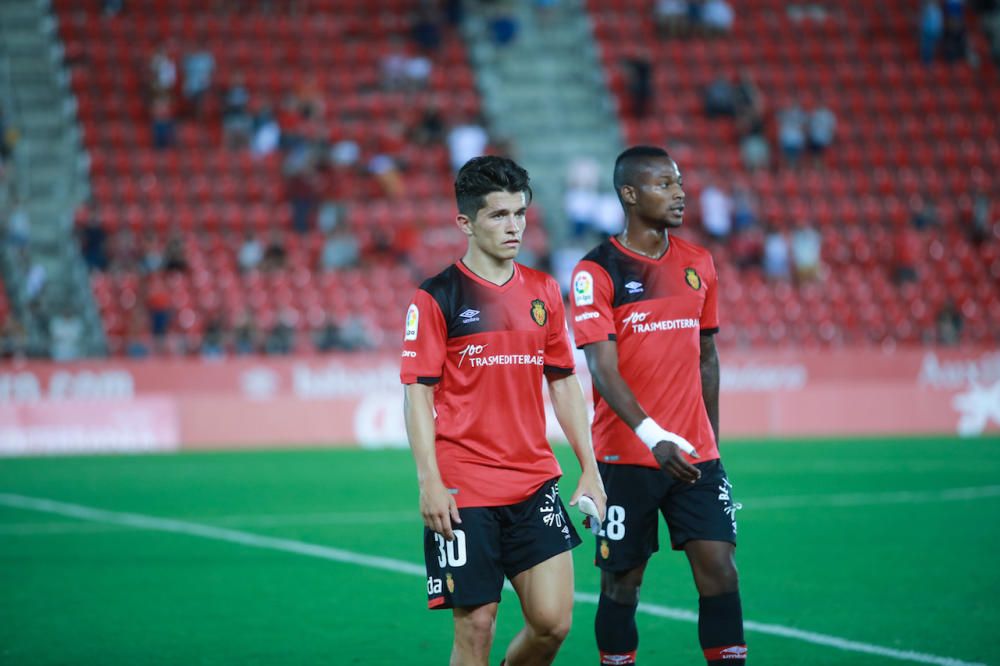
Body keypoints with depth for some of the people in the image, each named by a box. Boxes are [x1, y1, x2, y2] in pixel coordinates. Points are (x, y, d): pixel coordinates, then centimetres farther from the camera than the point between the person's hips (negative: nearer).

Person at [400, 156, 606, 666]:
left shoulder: (543, 292, 10)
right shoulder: (437, 297, -4)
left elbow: (564, 384, 16)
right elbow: (418, 393, -6)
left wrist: (590, 469, 11)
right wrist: (429, 482, -15)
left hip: (536, 484, 4)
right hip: (463, 491, -4)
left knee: (553, 621, -4)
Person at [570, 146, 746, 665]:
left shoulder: (698, 264, 10)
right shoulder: (597, 271, -7)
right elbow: (602, 368, -16)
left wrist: (712, 441, 15)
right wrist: (652, 436, -28)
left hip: (696, 455, 4)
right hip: (626, 456, -4)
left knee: (719, 570, -5)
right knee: (621, 583, 4)